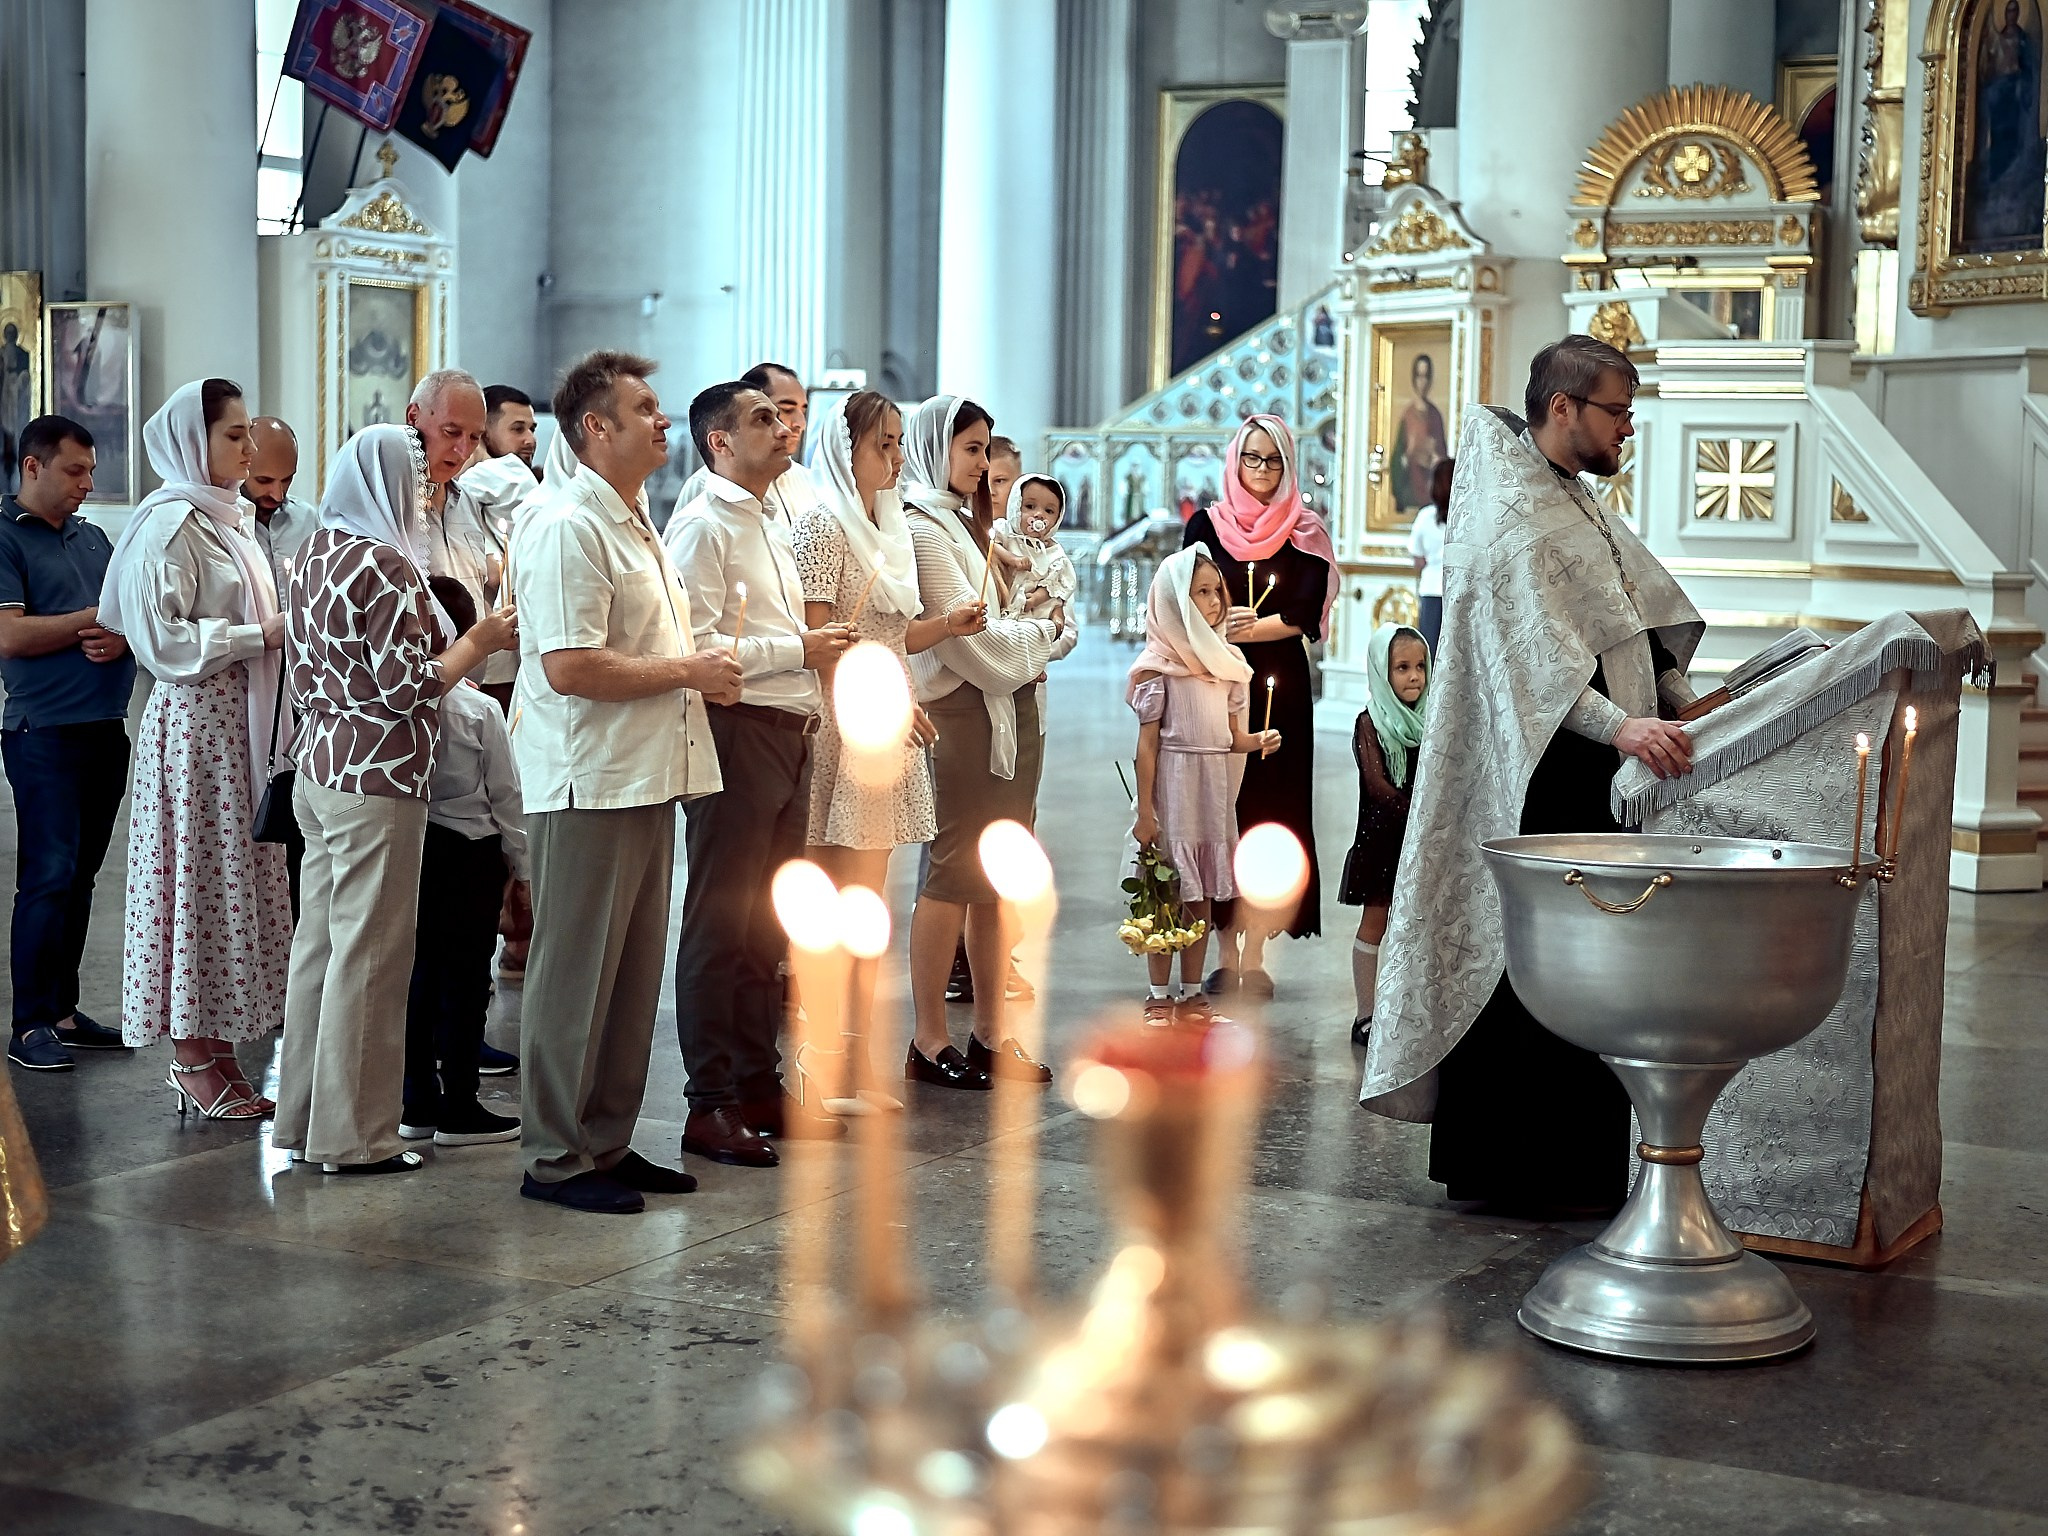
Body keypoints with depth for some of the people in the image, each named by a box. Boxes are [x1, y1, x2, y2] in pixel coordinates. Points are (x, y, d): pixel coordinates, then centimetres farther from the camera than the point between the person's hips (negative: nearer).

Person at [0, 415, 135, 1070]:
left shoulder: (93, 539, 18)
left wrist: (124, 635, -8)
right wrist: (97, 618, -9)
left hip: (107, 730, 7)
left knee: (80, 875, 9)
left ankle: (63, 1010, 16)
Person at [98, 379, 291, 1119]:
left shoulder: (220, 518, 15)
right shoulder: (169, 523, -13)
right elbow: (162, 638, -19)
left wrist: (279, 630, 9)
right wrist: (260, 635, -16)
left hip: (236, 719, 9)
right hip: (193, 722, -9)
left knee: (232, 877, 9)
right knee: (198, 877, -3)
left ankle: (214, 1050, 15)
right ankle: (192, 1058, 5)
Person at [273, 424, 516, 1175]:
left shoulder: (320, 553, 11)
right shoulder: (385, 566, -16)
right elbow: (407, 687, -18)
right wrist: (479, 639, -7)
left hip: (320, 767, 9)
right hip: (377, 780, -9)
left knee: (320, 940, 14)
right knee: (369, 954, -2)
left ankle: (304, 1116, 22)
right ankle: (355, 1135, 4)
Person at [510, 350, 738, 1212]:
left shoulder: (633, 521, 18)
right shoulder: (565, 527, -15)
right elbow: (570, 666, -23)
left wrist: (702, 674, 9)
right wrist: (686, 671, -15)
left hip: (645, 777, 10)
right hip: (588, 784, -10)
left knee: (634, 972, 14)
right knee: (575, 973, -1)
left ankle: (606, 1141, 24)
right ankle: (555, 1158, 8)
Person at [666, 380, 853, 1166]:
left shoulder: (773, 524, 20)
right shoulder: (702, 526, -10)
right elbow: (697, 647, -20)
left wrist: (813, 703, 15)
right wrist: (797, 649, -16)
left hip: (787, 736, 9)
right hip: (735, 733, -9)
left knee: (766, 925, 14)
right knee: (720, 925, -4)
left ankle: (759, 1085, 22)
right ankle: (710, 1106, 2)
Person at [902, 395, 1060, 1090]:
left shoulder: (967, 523, 22)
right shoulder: (922, 528, -9)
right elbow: (969, 636, -15)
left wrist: (1030, 628, 0)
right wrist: (1038, 632, 0)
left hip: (1011, 711, 9)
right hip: (962, 712, -9)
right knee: (956, 873, -6)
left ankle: (992, 1036, 12)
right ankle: (929, 1043, -1)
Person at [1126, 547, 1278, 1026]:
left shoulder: (1225, 659, 10)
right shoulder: (1159, 663, -8)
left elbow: (1229, 735, 12)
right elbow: (1148, 741, -9)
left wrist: (1258, 741, -10)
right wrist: (1144, 812, -12)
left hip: (1215, 788, 6)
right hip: (1174, 784, -6)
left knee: (1202, 894, 10)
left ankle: (1191, 994, 19)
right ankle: (1159, 996, 8)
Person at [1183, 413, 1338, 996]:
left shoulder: (1305, 534, 5)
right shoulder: (1206, 525, 7)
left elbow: (1304, 616, -5)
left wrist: (1242, 628, -17)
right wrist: (1240, 626, -18)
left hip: (1280, 686, 0)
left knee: (1270, 811, -2)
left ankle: (1254, 955, 2)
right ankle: (1225, 952, 5)